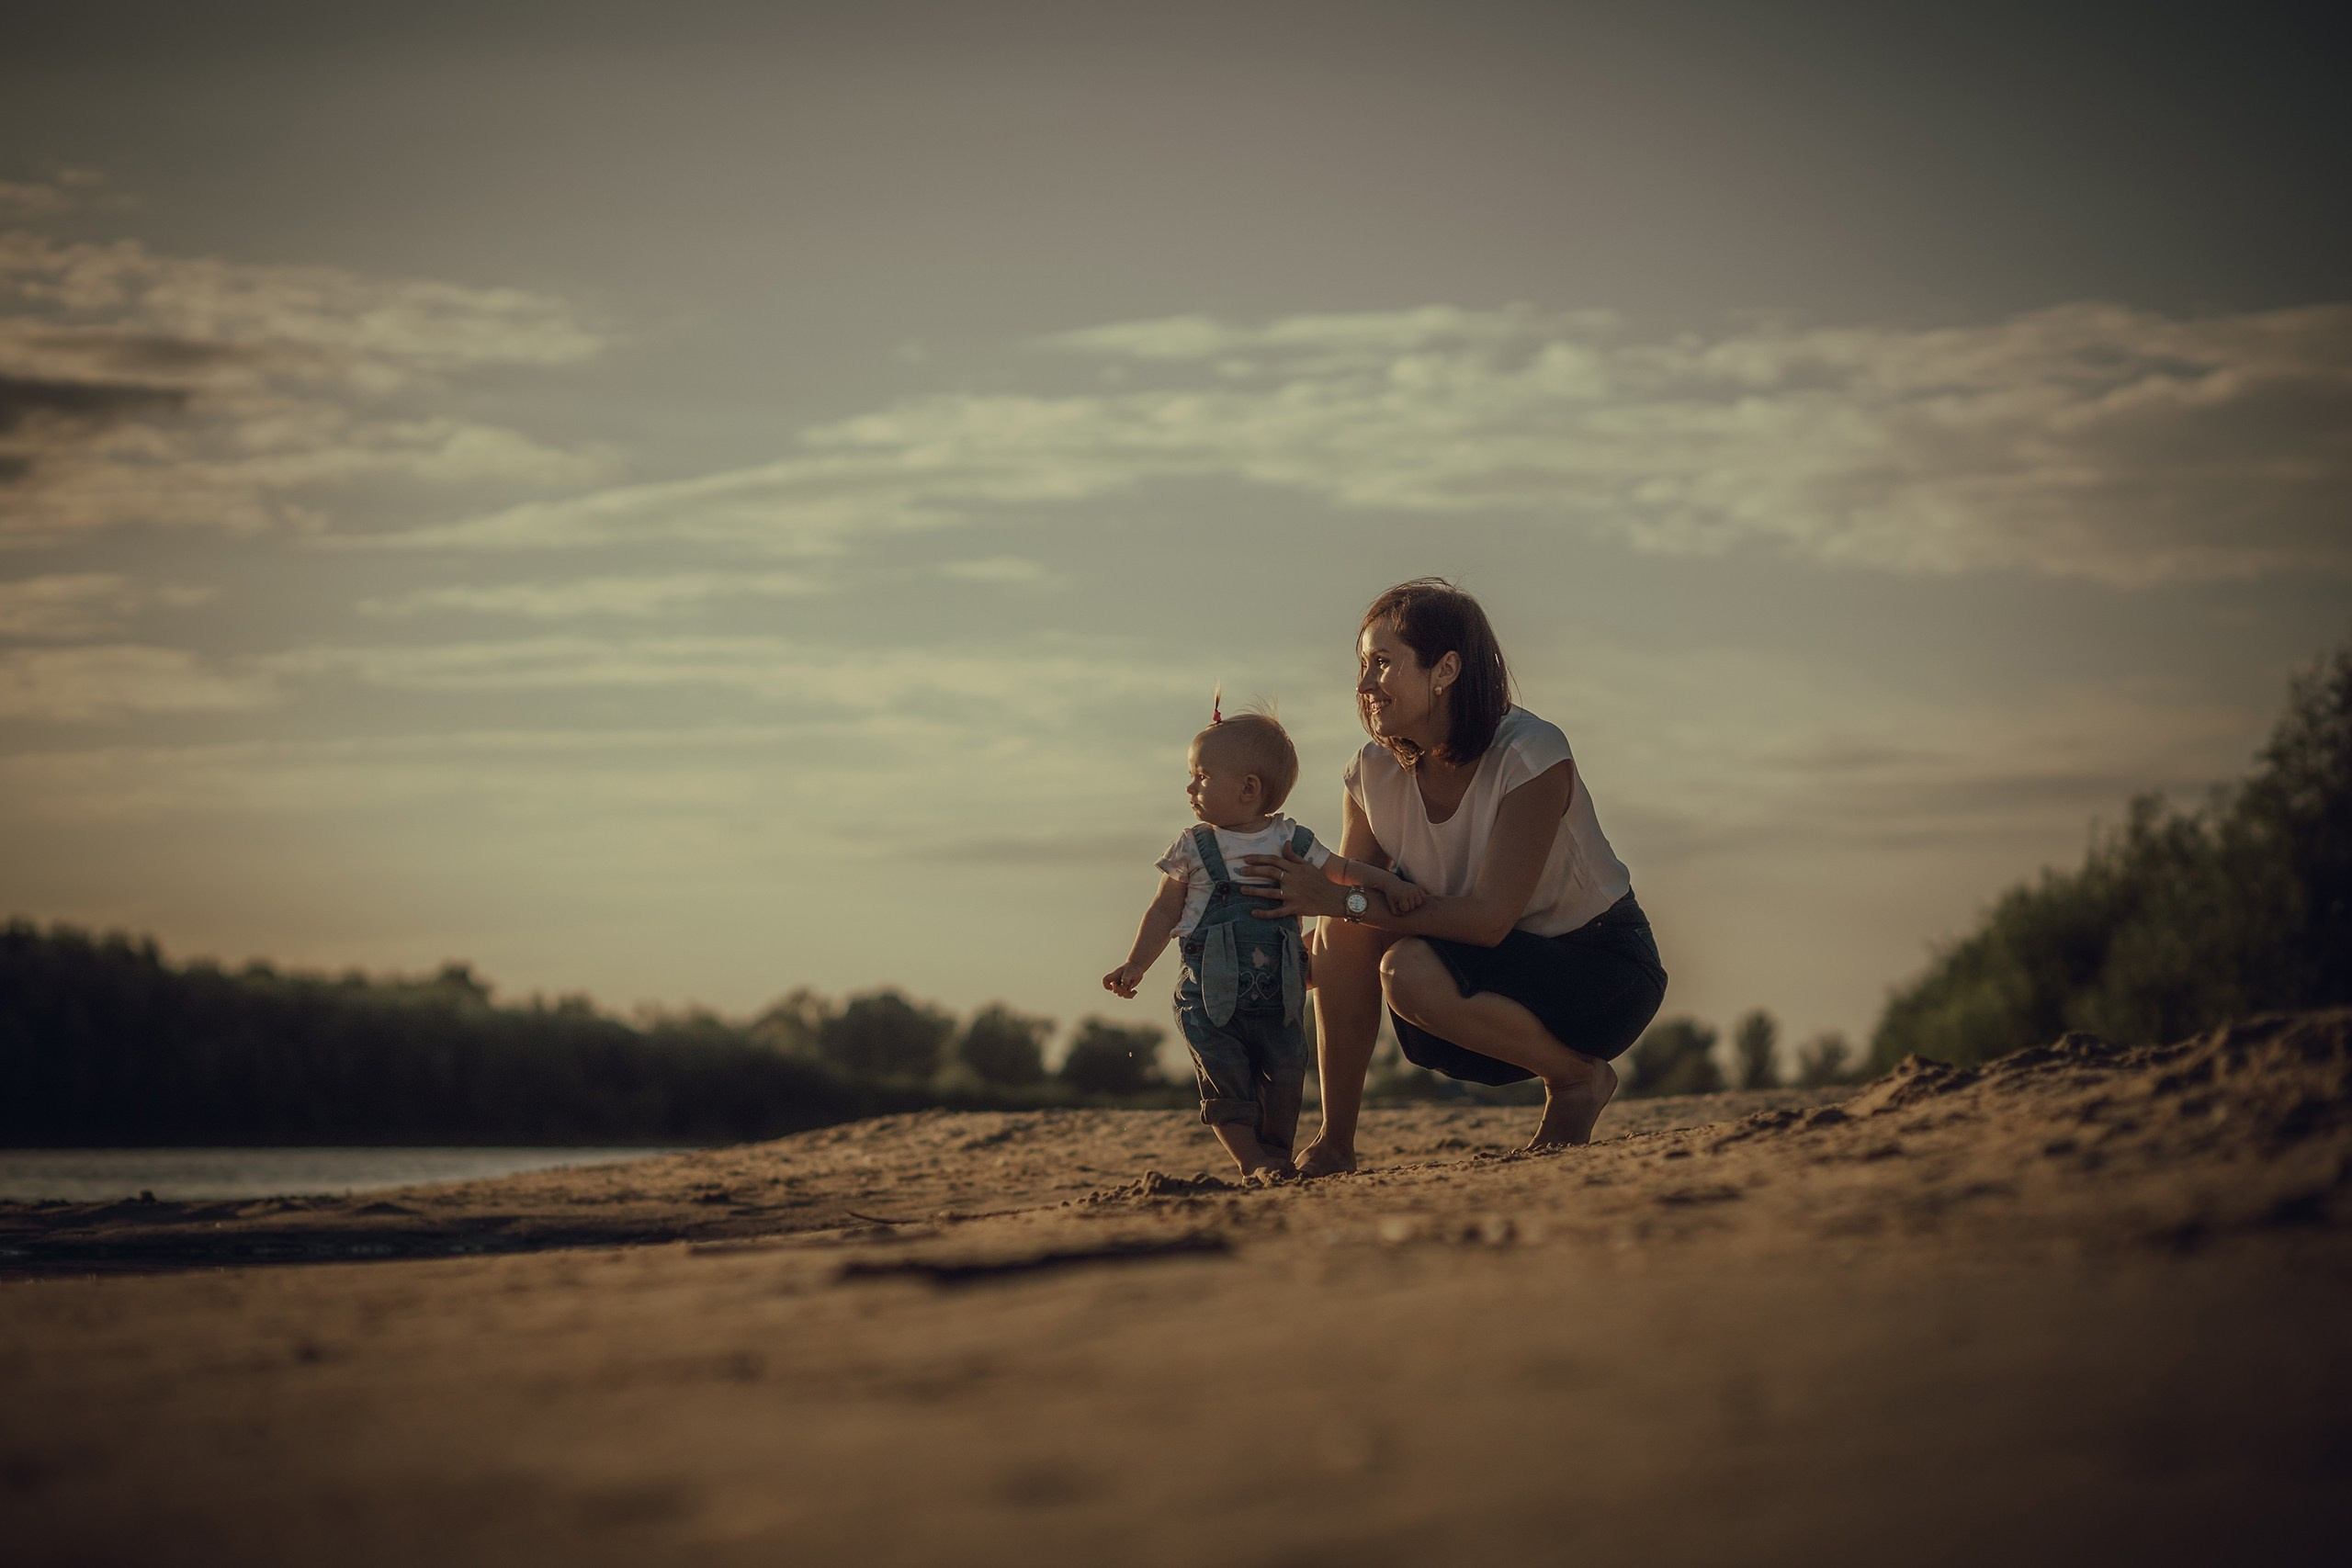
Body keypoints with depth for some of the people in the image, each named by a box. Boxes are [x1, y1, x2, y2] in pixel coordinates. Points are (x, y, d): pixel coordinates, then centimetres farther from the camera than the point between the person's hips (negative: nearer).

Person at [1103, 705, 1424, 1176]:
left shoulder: (1292, 843, 4)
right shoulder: (1193, 849, 2)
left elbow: (1341, 870, 16)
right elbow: (1164, 912, 9)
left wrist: (1389, 883, 0)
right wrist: (1135, 966, 4)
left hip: (1278, 995, 1)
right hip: (1211, 995, -1)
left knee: (1283, 1082, 1)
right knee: (1226, 1084, -10)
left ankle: (1277, 1158, 14)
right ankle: (1253, 1161, -6)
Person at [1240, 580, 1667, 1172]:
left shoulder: (1531, 756, -23)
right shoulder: (1376, 773, -4)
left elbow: (1489, 918, -29)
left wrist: (1339, 899, -29)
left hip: (1606, 971, -6)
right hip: (1500, 974, 6)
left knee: (1412, 971, -31)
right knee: (1347, 930, -19)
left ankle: (1579, 1079, -9)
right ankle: (1335, 1142, -10)